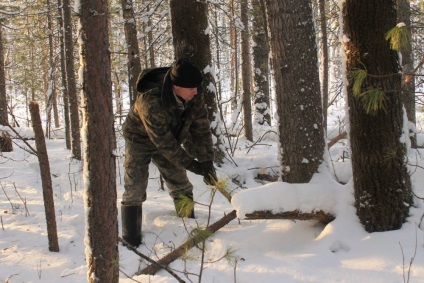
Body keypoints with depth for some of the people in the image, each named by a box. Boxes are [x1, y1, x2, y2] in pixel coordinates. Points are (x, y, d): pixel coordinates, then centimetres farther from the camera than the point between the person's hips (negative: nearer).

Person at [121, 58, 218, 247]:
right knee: (134, 192, -6)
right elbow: (164, 141, -35)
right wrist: (190, 164, -30)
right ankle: (131, 242, 1)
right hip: (140, 141, -5)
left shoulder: (194, 96, -23)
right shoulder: (151, 101, -41)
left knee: (182, 188, 6)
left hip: (168, 143, 5)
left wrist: (207, 162, -23)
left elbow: (201, 129, -17)